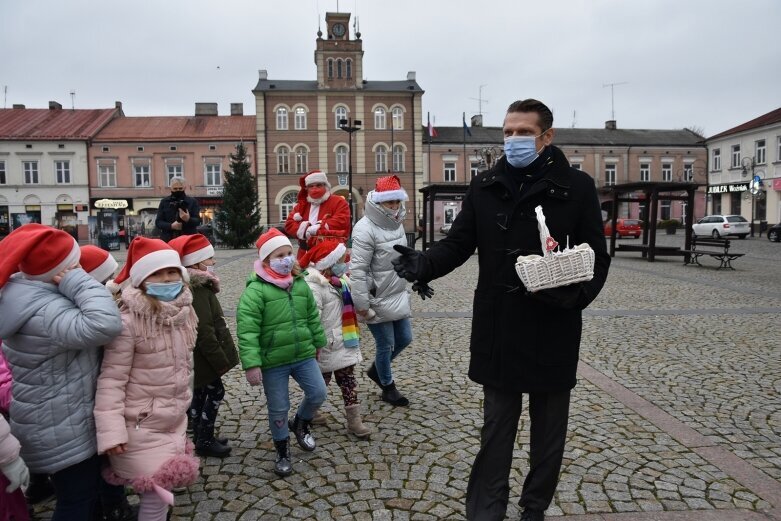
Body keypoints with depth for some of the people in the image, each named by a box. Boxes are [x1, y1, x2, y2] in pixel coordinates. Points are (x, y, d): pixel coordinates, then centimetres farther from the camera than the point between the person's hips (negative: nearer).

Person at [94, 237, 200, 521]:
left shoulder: (183, 314, 1)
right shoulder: (129, 321, -22)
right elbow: (112, 379, -20)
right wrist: (112, 430, -23)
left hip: (174, 422, 7)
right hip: (141, 427, -7)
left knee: (165, 489, 18)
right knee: (157, 495, 0)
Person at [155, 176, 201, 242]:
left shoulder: (192, 201, 10)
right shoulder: (164, 202, 13)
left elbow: (198, 220, 2)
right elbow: (158, 222, 8)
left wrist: (188, 219, -21)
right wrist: (171, 226, -12)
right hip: (168, 240, 1)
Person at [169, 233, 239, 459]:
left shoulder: (199, 287, 8)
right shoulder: (198, 292, -24)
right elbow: (205, 333, -25)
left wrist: (219, 358, 19)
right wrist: (221, 361, -20)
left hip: (199, 358, 10)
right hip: (205, 357, -10)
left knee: (201, 394, 17)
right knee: (215, 393, 1)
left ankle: (202, 436, 30)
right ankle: (205, 441, 12)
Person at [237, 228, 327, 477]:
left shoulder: (300, 284, 2)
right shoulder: (255, 290, -16)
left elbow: (313, 316, 14)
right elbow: (247, 331, -19)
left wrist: (318, 343, 20)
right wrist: (251, 363, -23)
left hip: (304, 355, 5)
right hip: (272, 362, -4)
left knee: (318, 393, 5)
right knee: (278, 409, 7)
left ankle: (300, 424, 36)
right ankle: (282, 451, 30)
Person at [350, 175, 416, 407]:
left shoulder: (396, 223, 6)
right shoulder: (365, 229, -21)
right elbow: (358, 270, -22)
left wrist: (404, 288, 21)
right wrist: (362, 304, -21)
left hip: (397, 296, 8)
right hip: (377, 300, -8)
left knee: (404, 338, 17)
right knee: (386, 344, 6)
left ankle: (375, 370, 40)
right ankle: (388, 387, 29)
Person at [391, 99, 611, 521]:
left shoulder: (577, 187, -4)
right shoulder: (484, 187, 3)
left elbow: (596, 256, -3)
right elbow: (458, 243, 2)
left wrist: (576, 294, -23)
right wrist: (424, 265, -18)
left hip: (554, 332, -1)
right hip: (498, 331, 1)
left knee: (548, 431, 16)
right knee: (495, 429, 13)